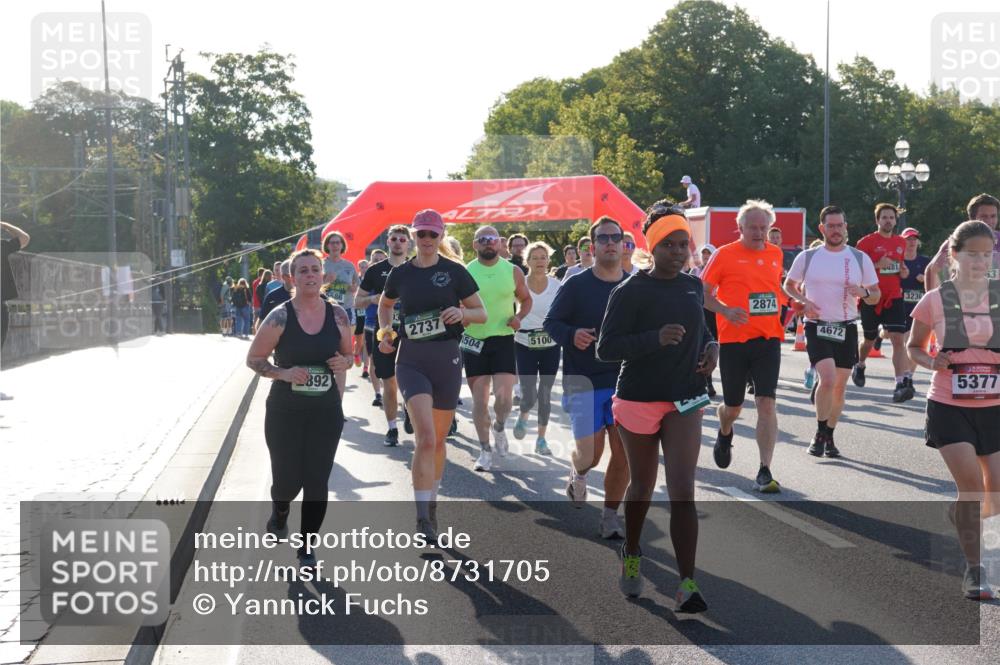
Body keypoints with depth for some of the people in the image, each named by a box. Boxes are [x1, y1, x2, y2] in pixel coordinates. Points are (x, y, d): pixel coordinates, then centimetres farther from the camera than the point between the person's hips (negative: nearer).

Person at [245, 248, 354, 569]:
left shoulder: (337, 315, 0)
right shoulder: (280, 317, -9)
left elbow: (348, 354, 14)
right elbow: (254, 359, -2)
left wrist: (344, 363, -9)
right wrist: (283, 373, -18)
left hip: (326, 412, 2)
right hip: (285, 412, -2)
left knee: (317, 482, 0)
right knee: (288, 480, 3)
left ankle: (307, 547, 16)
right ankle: (279, 513, 40)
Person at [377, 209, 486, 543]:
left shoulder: (454, 272, 0)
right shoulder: (400, 273, 5)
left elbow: (482, 313, 4)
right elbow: (385, 304, 24)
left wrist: (462, 313, -17)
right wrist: (385, 331, 7)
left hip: (447, 359, 1)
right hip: (411, 360, -1)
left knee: (438, 440, 12)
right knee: (425, 437, -17)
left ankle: (431, 506, 33)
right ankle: (423, 519, -16)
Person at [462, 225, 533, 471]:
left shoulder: (513, 271, 3)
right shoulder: (465, 273, 0)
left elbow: (526, 299, 15)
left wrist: (519, 316, -4)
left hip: (503, 340, 0)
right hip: (474, 341, 0)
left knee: (503, 398, -13)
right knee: (479, 401, 4)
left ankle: (499, 427, 21)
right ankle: (485, 450, 19)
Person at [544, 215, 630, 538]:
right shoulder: (576, 285, -4)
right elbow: (550, 323, -2)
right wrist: (572, 335, -21)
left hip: (623, 382, 3)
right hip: (583, 382, -3)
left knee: (624, 453, -2)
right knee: (590, 453, -5)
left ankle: (610, 515, 15)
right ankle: (577, 473, 33)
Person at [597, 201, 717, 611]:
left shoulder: (694, 286, 6)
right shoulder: (630, 292, -11)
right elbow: (605, 349, -16)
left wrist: (712, 345, 2)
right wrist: (656, 338, -28)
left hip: (684, 402, 3)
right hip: (638, 402, -3)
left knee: (683, 492, -9)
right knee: (641, 486, 15)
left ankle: (687, 585, -10)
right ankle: (631, 554, 42)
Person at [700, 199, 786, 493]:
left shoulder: (775, 254, 10)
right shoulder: (725, 254, -4)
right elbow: (703, 293, -4)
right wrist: (725, 310, -19)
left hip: (768, 339, 2)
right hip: (733, 340, -2)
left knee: (767, 404, -10)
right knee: (733, 406, 10)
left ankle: (765, 472, -7)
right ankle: (725, 434, 48)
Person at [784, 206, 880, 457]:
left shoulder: (860, 258, 3)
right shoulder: (807, 257, 1)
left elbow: (876, 296, 8)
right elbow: (789, 284, 14)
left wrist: (864, 292, -15)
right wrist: (803, 301, -5)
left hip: (847, 328, 3)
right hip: (817, 327, -3)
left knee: (840, 386, 7)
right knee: (828, 378, -20)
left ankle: (829, 437, 24)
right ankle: (820, 433, -2)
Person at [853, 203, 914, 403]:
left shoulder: (901, 242, 11)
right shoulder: (867, 242, -6)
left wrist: (903, 271, 4)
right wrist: (877, 265, -21)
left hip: (894, 298, 3)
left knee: (898, 339, -14)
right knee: (870, 340, 14)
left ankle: (902, 383, -23)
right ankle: (860, 366, 47)